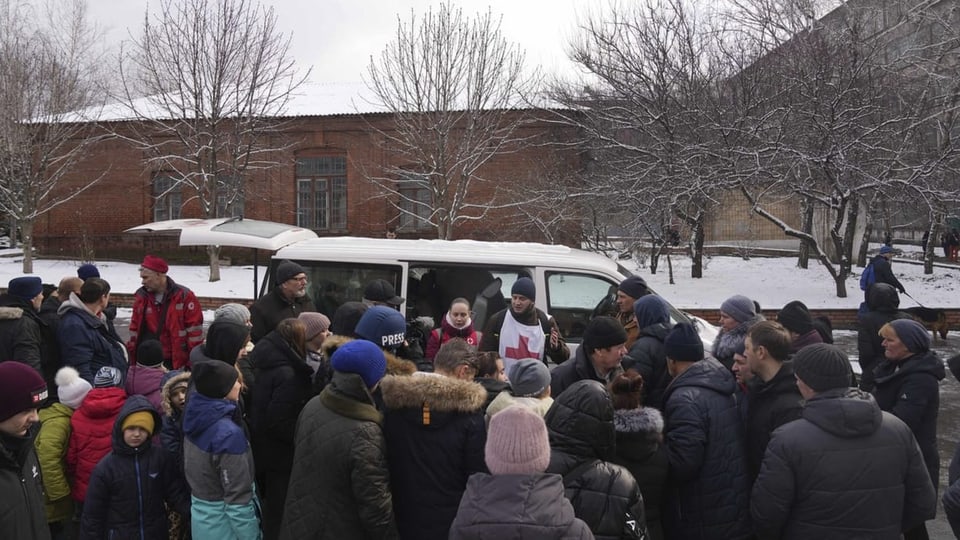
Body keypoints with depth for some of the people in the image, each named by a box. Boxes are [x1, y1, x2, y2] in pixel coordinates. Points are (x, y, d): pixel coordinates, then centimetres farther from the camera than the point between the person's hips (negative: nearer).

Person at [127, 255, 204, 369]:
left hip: (176, 363, -5)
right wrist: (131, 358, 10)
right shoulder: (141, 297, 5)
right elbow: (135, 329, 14)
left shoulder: (184, 297, -11)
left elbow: (195, 332, -10)